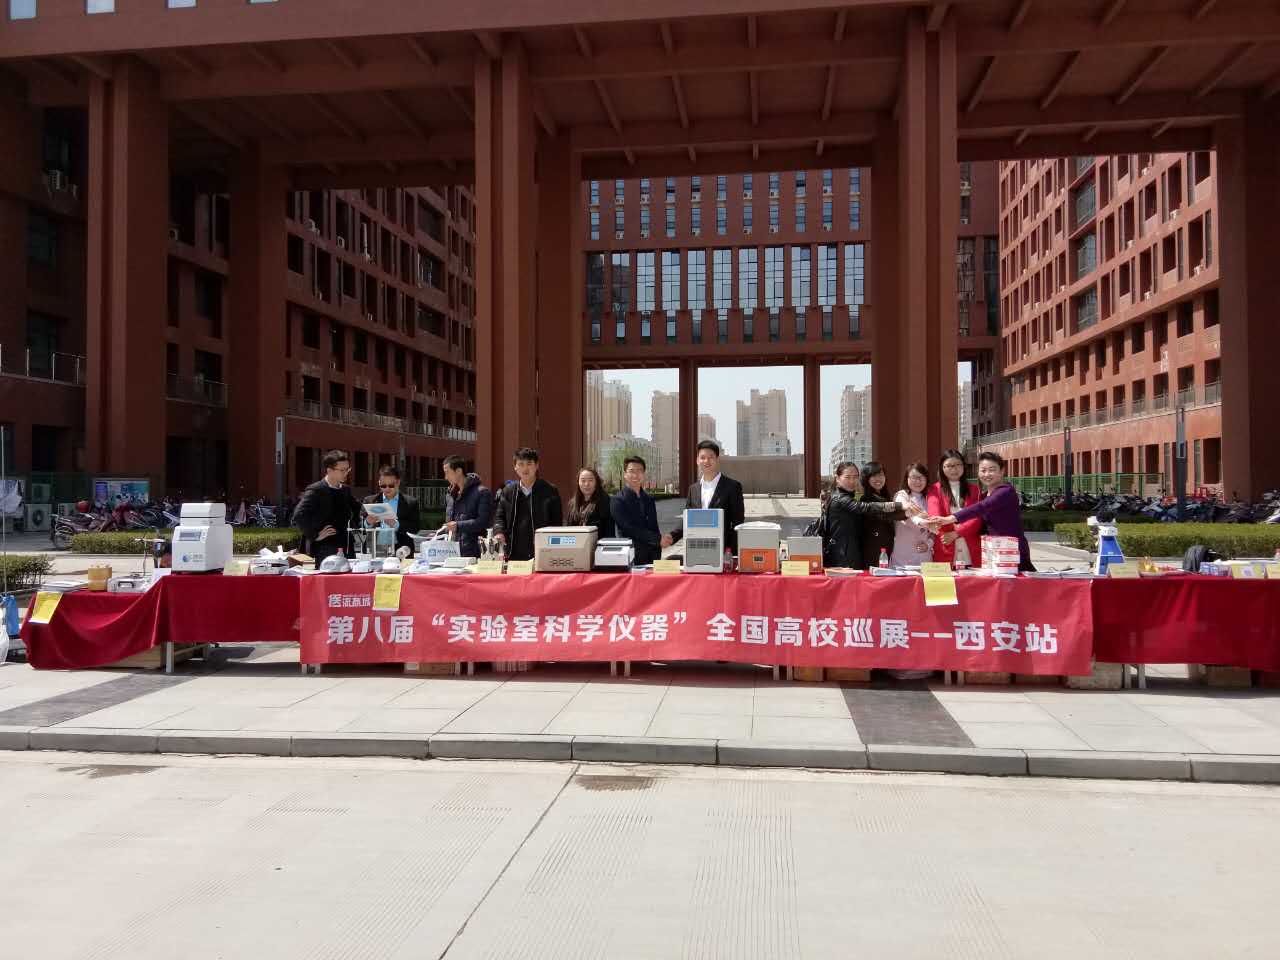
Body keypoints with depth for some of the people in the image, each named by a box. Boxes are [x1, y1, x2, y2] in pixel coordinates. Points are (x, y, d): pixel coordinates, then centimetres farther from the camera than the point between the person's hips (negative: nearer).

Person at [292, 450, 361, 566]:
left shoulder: (346, 490, 13)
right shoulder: (315, 491, -10)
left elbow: (357, 510, 30)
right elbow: (299, 517, -20)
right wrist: (314, 535, -16)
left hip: (344, 548, 7)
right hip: (323, 551, -6)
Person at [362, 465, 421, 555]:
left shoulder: (410, 502, 7)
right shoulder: (370, 501, 13)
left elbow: (415, 528, -1)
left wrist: (396, 524, -16)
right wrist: (368, 523, -10)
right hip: (376, 550, 1)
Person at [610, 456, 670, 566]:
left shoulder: (649, 500, 13)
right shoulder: (617, 501, -6)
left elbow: (654, 528, 13)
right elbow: (630, 529, -14)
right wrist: (658, 539, -16)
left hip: (651, 558, 5)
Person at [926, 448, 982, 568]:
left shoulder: (973, 489, 14)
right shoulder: (935, 490, 7)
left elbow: (977, 518, 2)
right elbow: (934, 515, -10)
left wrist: (956, 533, -15)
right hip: (946, 553, -2)